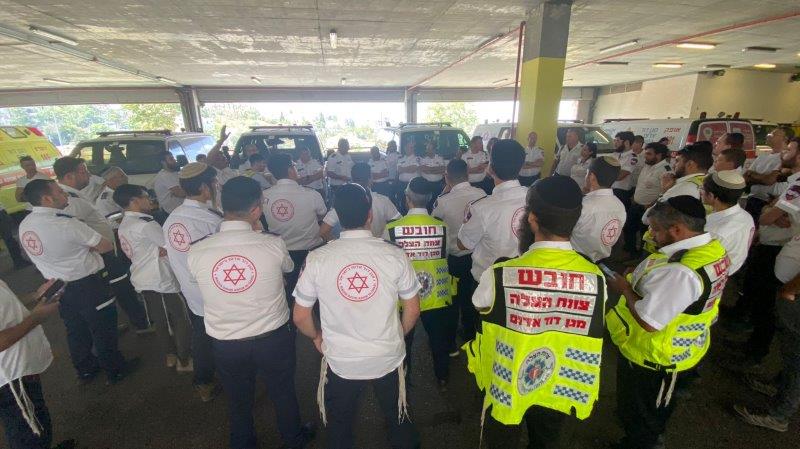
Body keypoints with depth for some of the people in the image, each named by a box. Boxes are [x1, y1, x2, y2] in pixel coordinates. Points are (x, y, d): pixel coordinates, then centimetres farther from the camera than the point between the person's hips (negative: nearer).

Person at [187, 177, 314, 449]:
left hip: (225, 343, 2)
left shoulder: (196, 253, -17)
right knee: (283, 393, 25)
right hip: (273, 338, -1)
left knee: (238, 401, 27)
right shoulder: (273, 244, -23)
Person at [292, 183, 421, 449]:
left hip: (339, 361, 0)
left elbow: (300, 317, -7)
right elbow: (412, 310, -5)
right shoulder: (395, 255, -16)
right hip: (388, 358, 1)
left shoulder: (317, 259, -16)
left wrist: (316, 337, 14)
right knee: (398, 421, 28)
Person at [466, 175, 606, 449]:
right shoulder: (595, 278, -21)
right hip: (561, 385, 3)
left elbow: (480, 306, -9)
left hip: (507, 382, -2)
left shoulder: (499, 275, -30)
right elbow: (587, 330, -7)